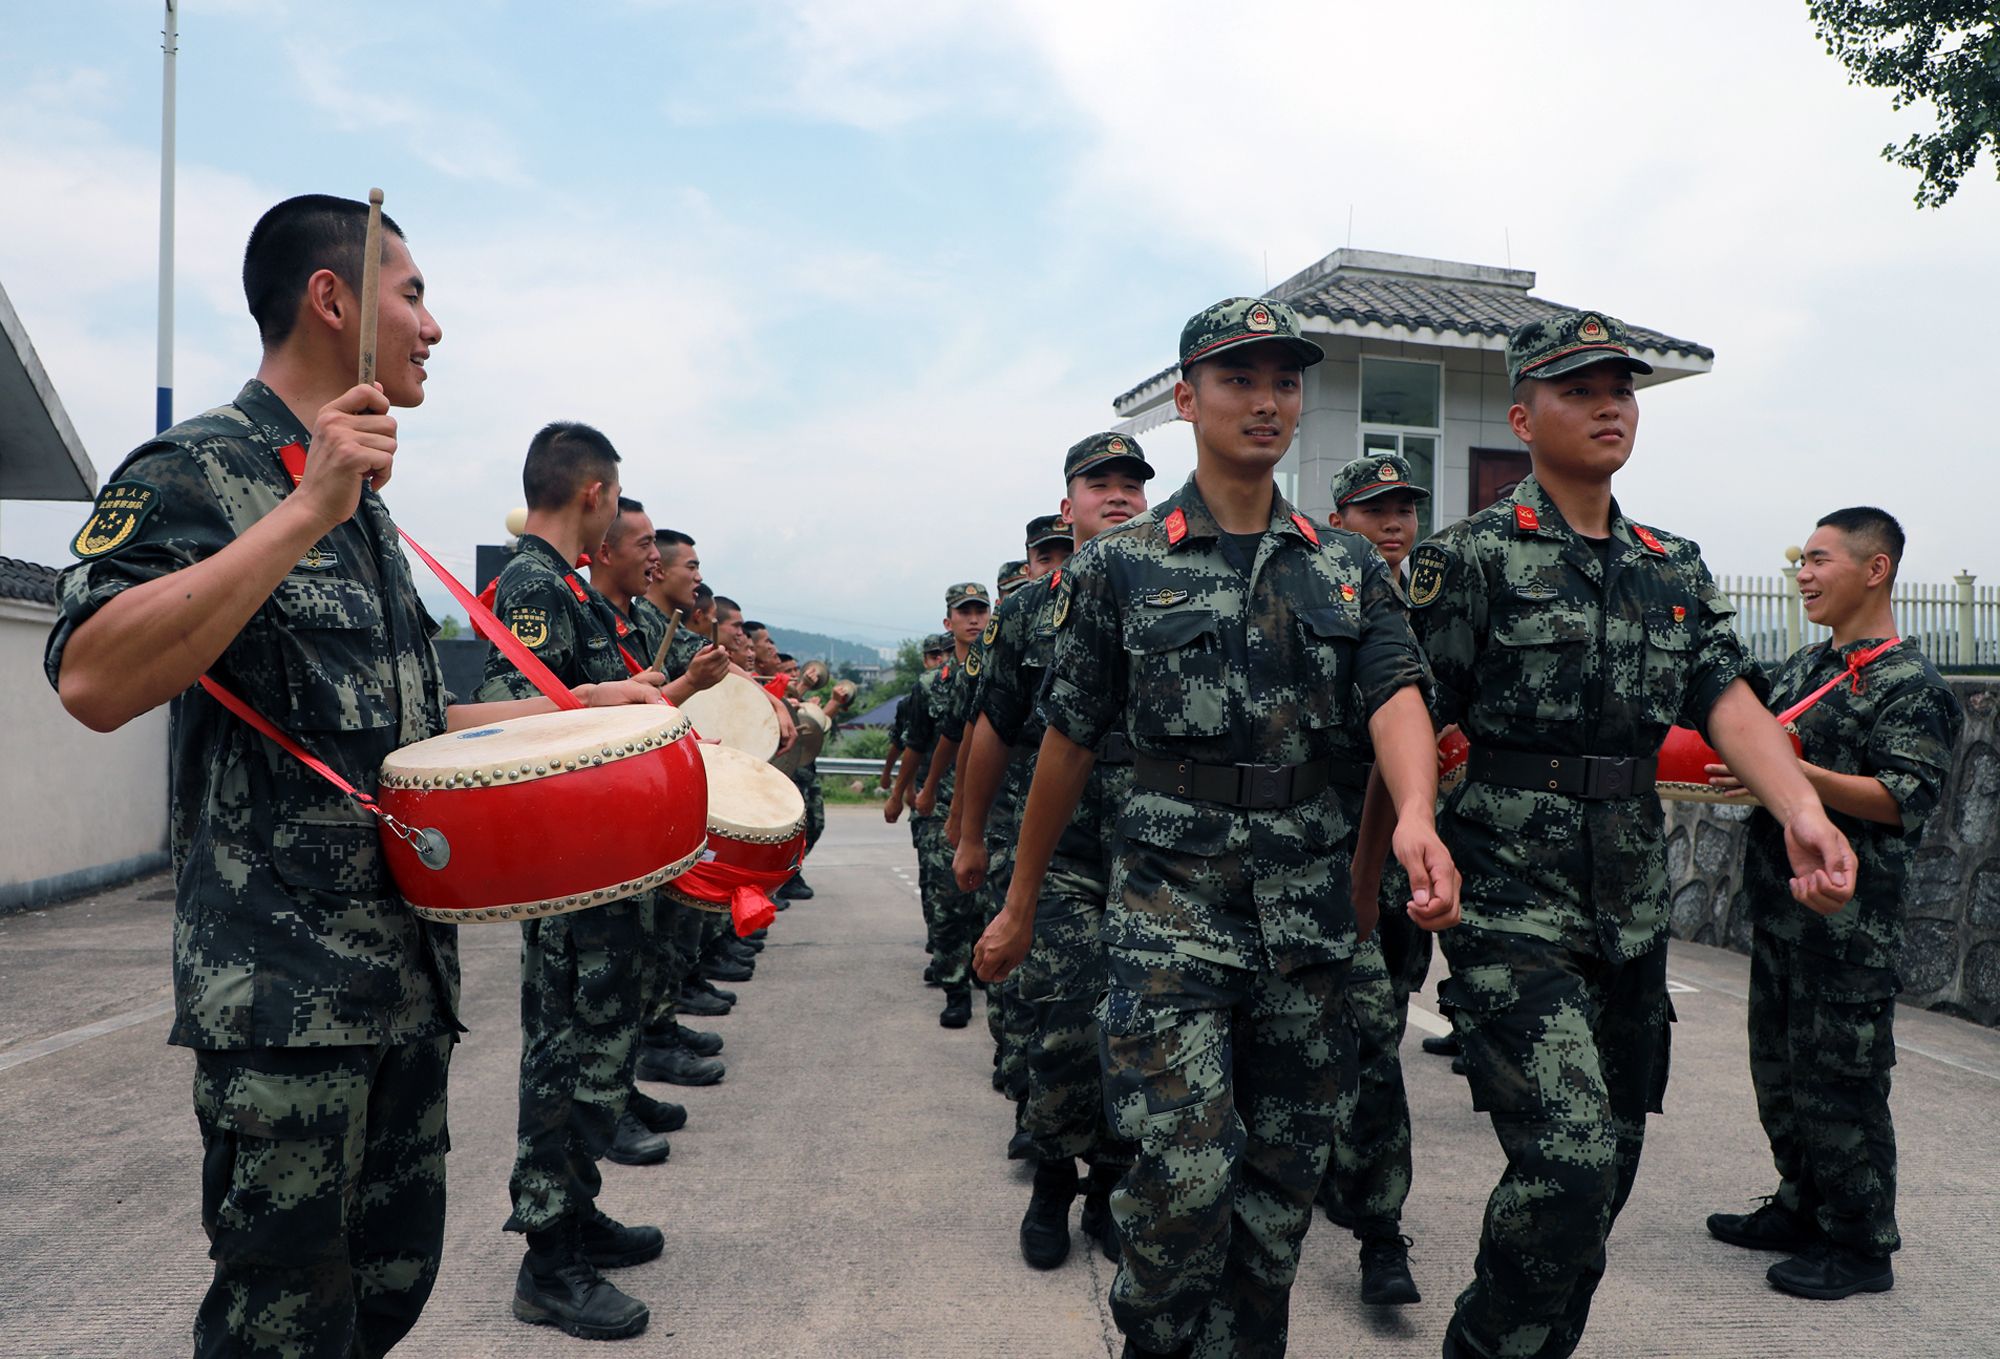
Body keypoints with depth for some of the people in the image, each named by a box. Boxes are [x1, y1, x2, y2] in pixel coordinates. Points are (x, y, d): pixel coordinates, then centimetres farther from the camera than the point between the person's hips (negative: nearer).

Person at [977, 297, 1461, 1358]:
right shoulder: (1120, 566, 1)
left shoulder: (1347, 567, 10)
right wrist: (1019, 906, 9)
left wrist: (1415, 815, -27)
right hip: (1171, 913, -3)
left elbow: (1395, 695, -5)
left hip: (1310, 918, 4)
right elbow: (1069, 743, 5)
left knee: (1282, 1185, 12)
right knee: (1185, 1179, -10)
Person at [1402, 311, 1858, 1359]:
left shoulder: (1675, 570, 13)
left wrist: (1802, 810, -18)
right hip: (1512, 911, -6)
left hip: (1633, 915, 7)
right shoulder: (1474, 557, -5)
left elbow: (1728, 699, 0)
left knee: (1607, 1171, 14)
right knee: (1568, 1165, -16)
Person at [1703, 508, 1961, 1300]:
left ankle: (1861, 1245, 13)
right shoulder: (1803, 667, 15)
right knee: (1779, 1067, 16)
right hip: (1779, 907, 8)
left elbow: (1905, 801, -19)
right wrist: (1725, 764, 5)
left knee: (1840, 1081, -1)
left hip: (1849, 923, -8)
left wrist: (1797, 774, -28)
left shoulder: (1908, 685, -10)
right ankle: (1801, 1209, 31)